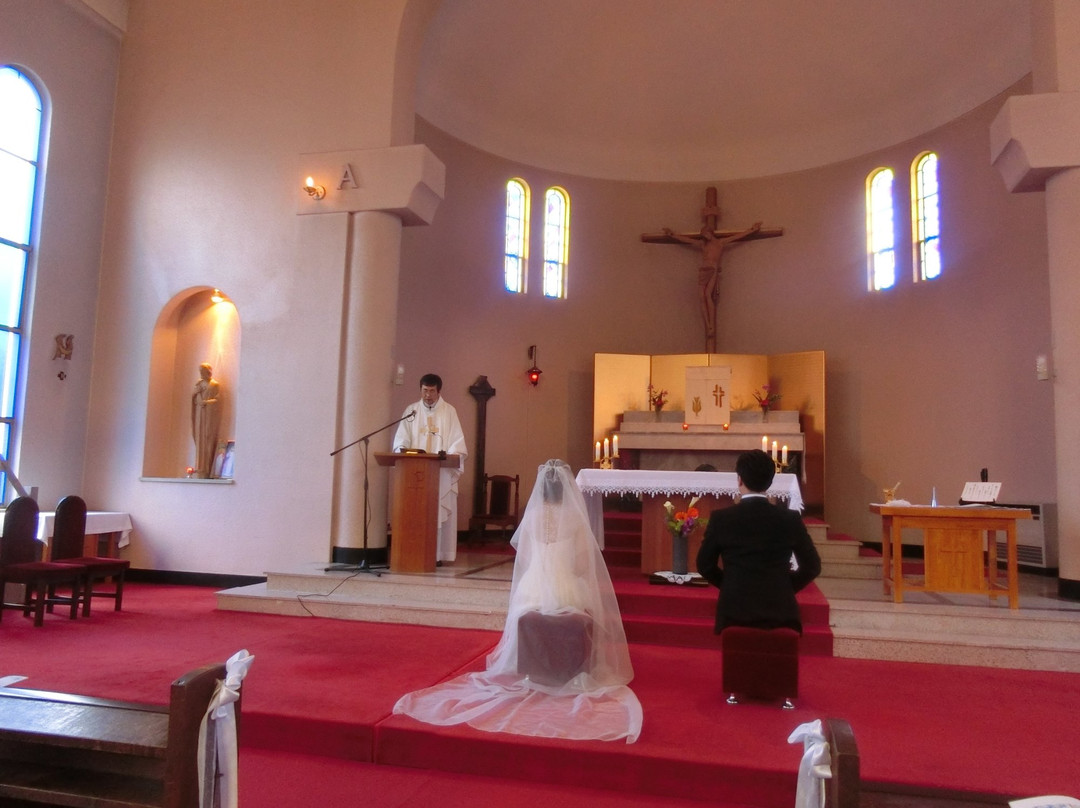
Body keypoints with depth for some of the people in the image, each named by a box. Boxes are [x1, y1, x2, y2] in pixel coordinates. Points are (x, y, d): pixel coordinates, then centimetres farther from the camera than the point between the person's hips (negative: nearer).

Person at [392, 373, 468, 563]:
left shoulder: (449, 411, 5)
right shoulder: (411, 410, 11)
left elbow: (457, 440, 0)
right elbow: (401, 437, 6)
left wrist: (450, 456, -18)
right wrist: (402, 449, -15)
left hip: (441, 471, -1)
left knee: (439, 512, -4)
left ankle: (437, 554, -1)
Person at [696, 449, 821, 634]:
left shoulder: (721, 518, -5)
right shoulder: (790, 518, -2)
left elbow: (705, 565, 2)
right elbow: (812, 566, 4)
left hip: (734, 609, -1)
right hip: (780, 610, 1)